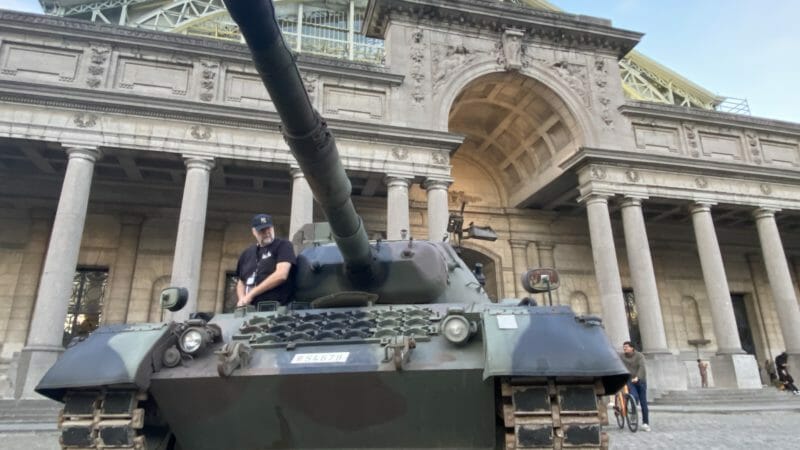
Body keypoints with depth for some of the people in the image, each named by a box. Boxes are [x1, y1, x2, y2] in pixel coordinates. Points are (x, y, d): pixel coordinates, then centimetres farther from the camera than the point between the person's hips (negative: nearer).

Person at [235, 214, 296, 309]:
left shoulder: (283, 245, 4)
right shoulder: (247, 253, 21)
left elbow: (281, 275, -10)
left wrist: (251, 294, -7)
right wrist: (242, 299, 4)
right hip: (250, 309, 5)